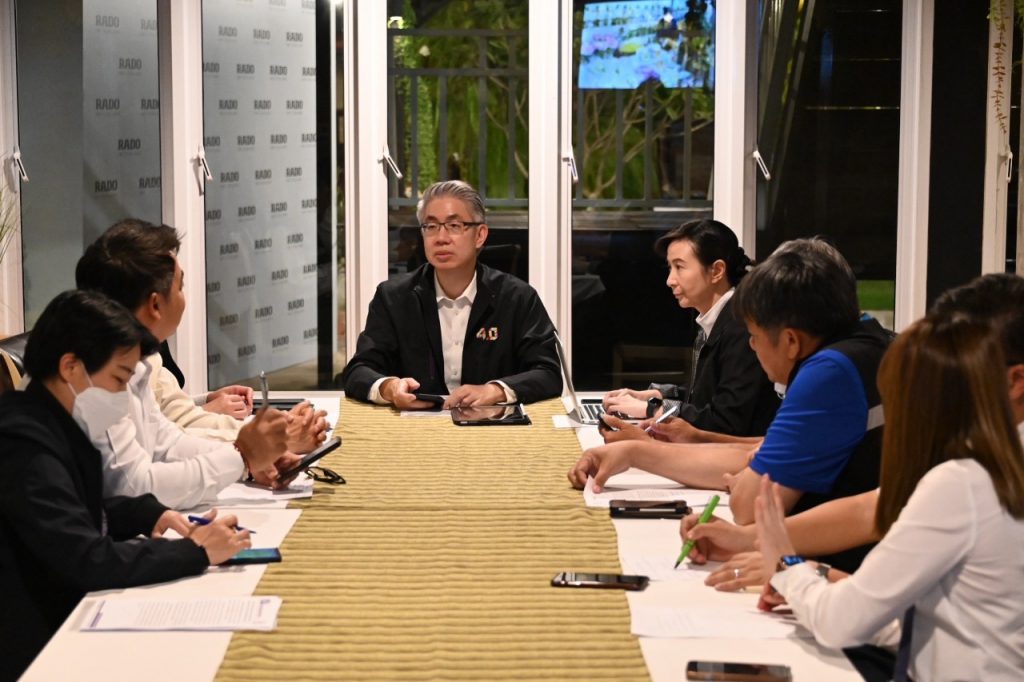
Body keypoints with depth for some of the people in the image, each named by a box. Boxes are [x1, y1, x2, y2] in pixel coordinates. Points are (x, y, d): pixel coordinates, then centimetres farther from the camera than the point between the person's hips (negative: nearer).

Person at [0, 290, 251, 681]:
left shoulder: (53, 425, 6)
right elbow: (87, 561, -28)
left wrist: (149, 515, 3)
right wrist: (195, 552, -19)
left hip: (64, 609, 9)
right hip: (37, 645, -9)